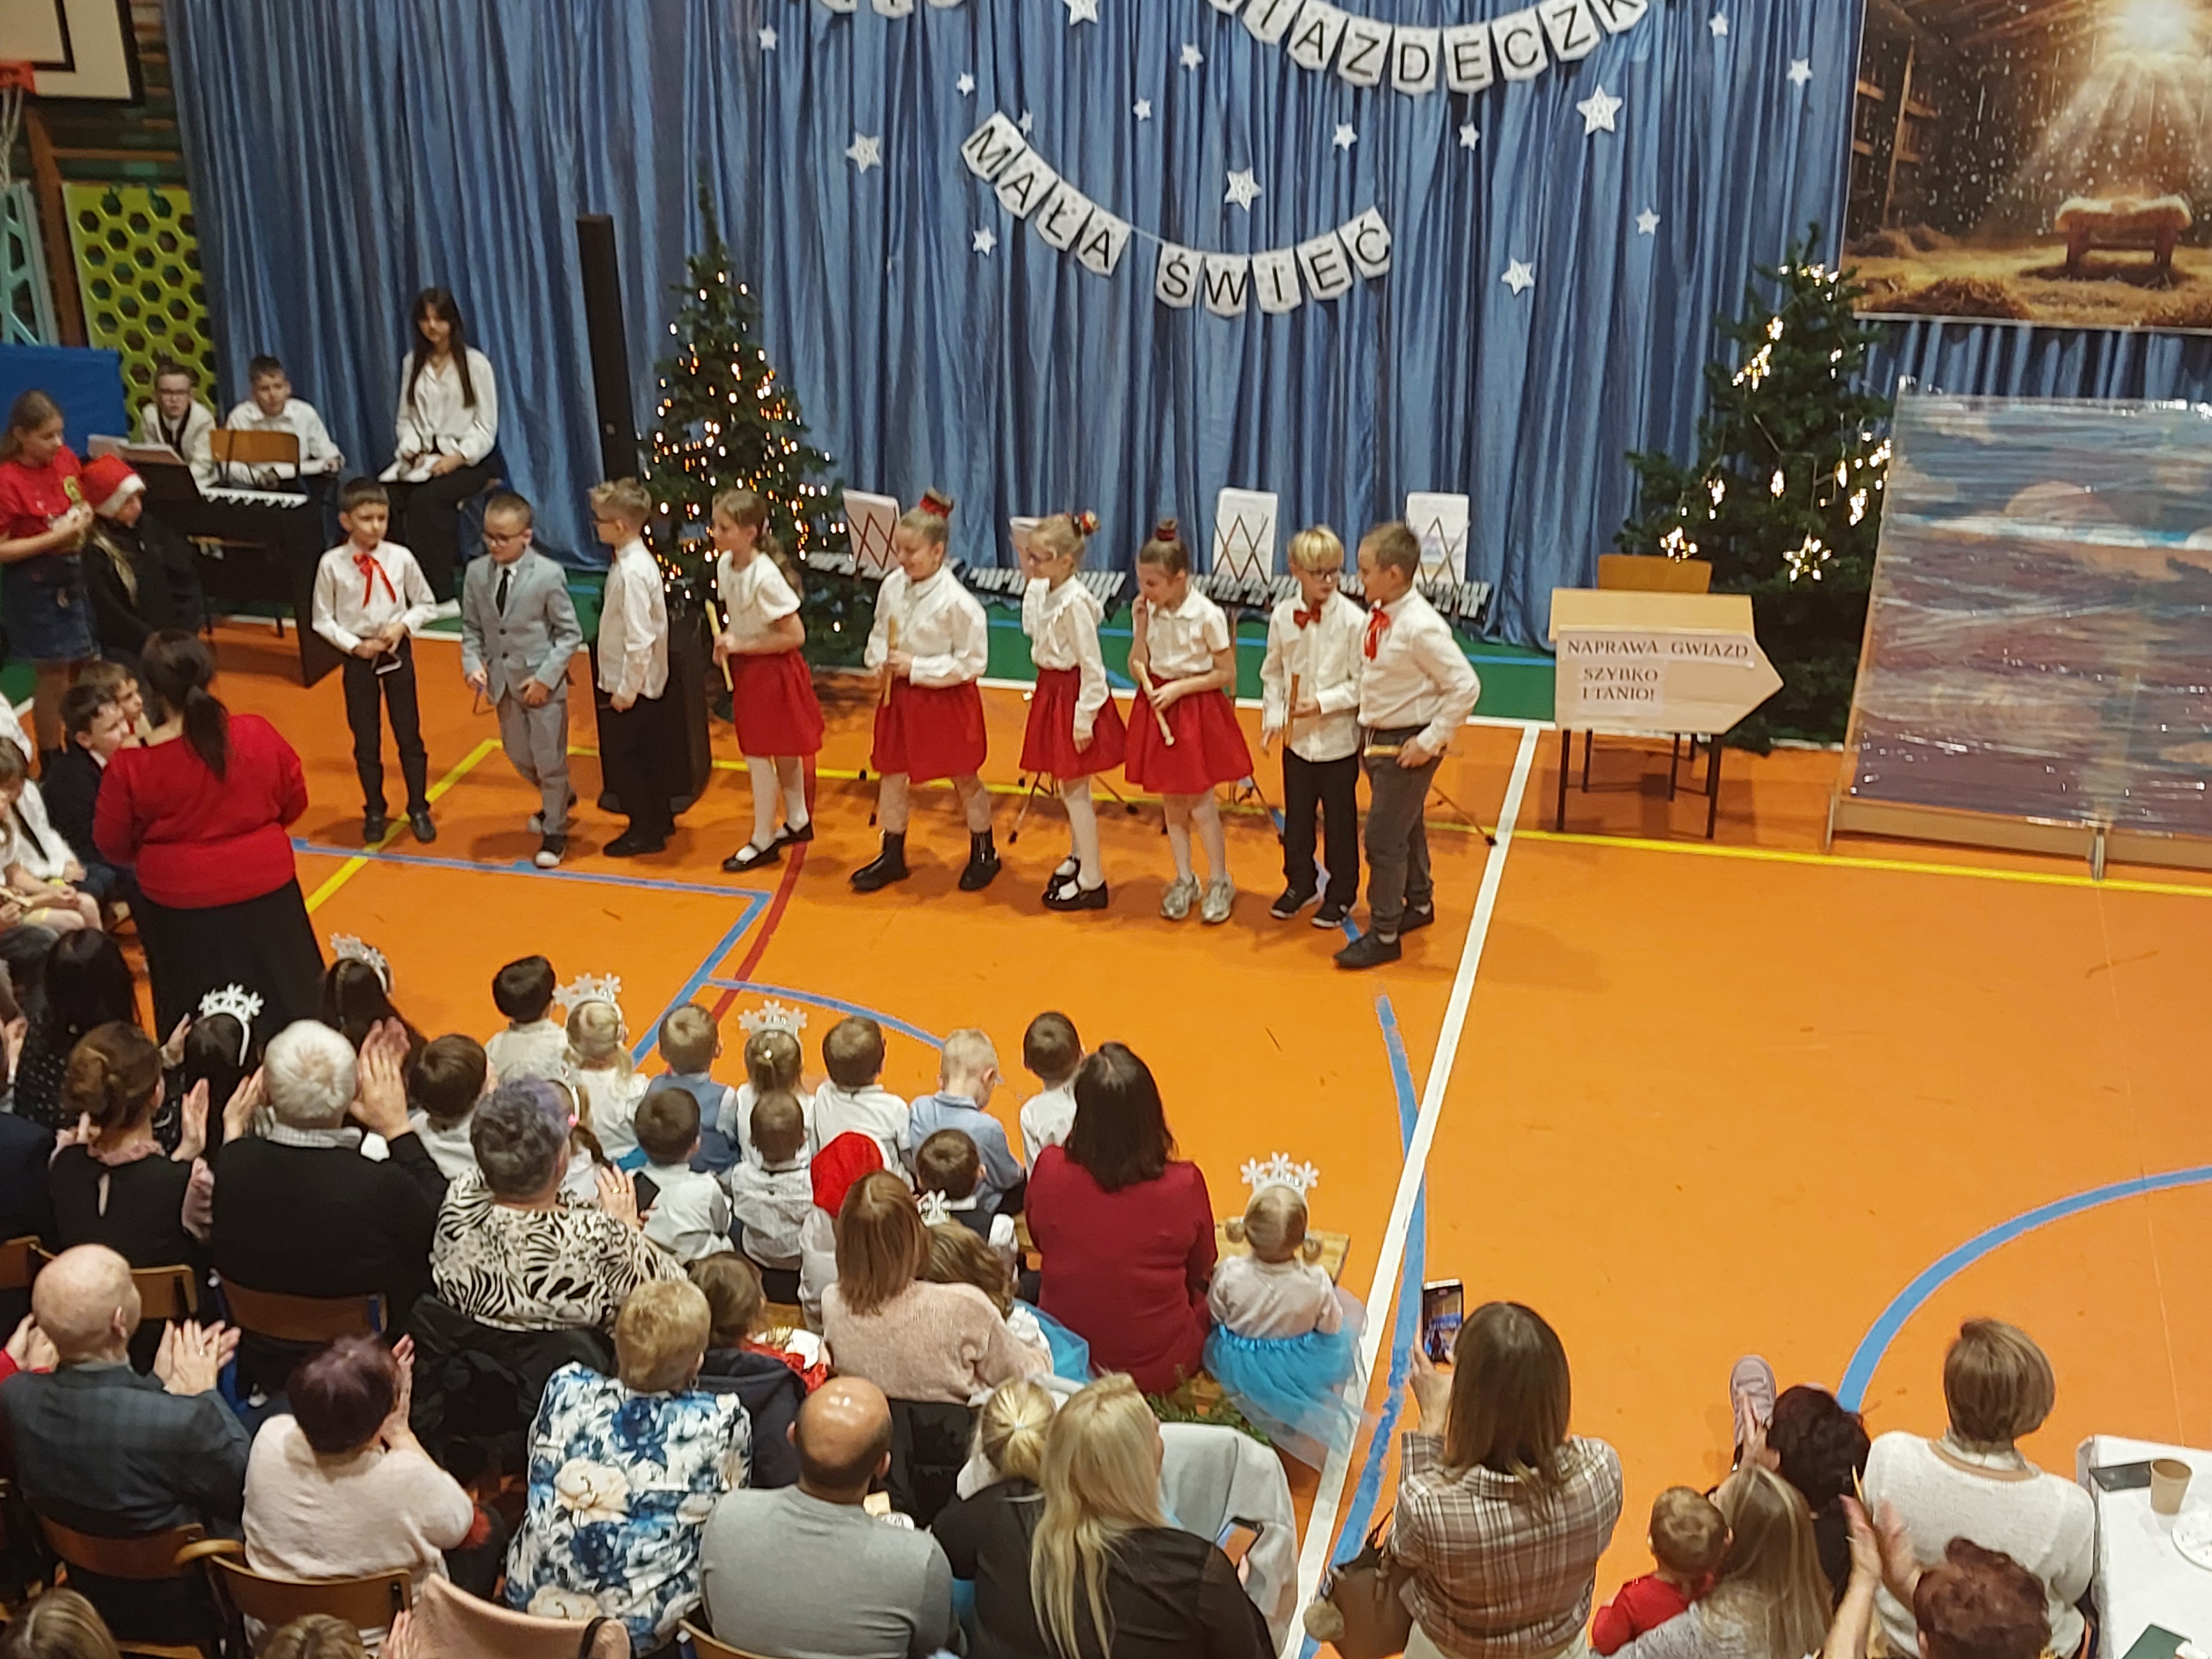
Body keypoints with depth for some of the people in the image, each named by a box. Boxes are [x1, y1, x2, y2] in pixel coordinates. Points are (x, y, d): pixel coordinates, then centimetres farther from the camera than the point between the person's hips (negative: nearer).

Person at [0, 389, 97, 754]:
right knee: (52, 676, 3)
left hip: (74, 575, 6)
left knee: (85, 669, 17)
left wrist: (86, 516, -6)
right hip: (34, 587, -6)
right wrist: (55, 537, -25)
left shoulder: (65, 459, -3)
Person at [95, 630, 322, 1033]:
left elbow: (113, 846, -4)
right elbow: (294, 802, 2)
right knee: (290, 1003, 20)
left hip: (180, 908, -2)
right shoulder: (259, 735, -12)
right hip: (266, 892, 2)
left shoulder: (131, 765, -16)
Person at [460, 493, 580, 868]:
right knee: (518, 756, 18)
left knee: (549, 759, 4)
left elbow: (570, 634, -10)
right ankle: (561, 797, 46)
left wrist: (546, 677, -16)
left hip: (543, 682, -5)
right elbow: (471, 627, 7)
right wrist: (473, 662, -10)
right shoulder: (477, 574, -3)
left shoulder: (548, 575, -16)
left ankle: (554, 831, 23)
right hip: (502, 680, 5)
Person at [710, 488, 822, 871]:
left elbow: (795, 636, -24)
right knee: (783, 752, 21)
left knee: (758, 756, 1)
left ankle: (763, 841, 14)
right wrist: (727, 639, -4)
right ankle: (798, 822, 36)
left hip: (771, 671, -8)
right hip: (746, 668, 8)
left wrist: (743, 645, -21)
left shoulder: (766, 578, -27)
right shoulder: (725, 564, -2)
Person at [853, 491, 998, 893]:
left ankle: (984, 853, 30)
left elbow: (973, 663, -18)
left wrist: (916, 667, -21)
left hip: (947, 700, -6)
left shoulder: (957, 602, -22)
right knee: (892, 774, 12)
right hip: (898, 695, 6)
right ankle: (892, 856, 28)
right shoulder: (892, 586, -4)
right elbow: (878, 634, 13)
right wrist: (880, 659, -9)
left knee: (964, 778, 11)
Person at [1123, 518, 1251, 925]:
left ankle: (1219, 881, 18)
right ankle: (1184, 880, 25)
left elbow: (1227, 673, -11)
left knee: (1200, 803, 1)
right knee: (1171, 801, 12)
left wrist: (1180, 687, -19)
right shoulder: (1147, 611, -3)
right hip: (1157, 710, 5)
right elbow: (1137, 670, 0)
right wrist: (1141, 627, -13)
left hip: (1198, 709, -5)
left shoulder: (1207, 616, -18)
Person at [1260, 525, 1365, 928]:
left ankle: (1342, 893, 25)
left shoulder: (1353, 620, -15)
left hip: (1339, 738, -3)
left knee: (1340, 818, 9)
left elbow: (1362, 683, -11)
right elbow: (1273, 673, 6)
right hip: (1296, 736, 3)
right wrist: (1273, 715, -4)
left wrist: (1324, 703, -21)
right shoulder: (1282, 617, -4)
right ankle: (1300, 883, 35)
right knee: (1296, 815, 17)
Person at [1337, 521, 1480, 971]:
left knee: (1384, 840, -2)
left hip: (1407, 746, -8)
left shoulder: (1421, 628, -25)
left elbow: (1465, 686, -23)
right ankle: (1419, 904, 43)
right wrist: (1367, 730, 10)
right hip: (1376, 739, 8)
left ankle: (1383, 935, 10)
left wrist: (1431, 742, -20)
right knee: (1404, 830, 24)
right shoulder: (1378, 614, -1)